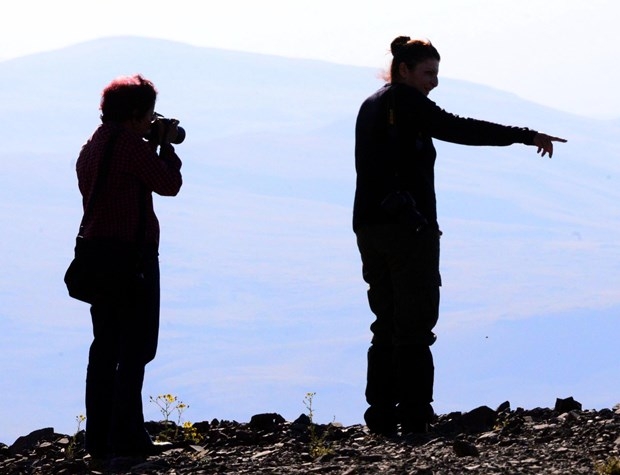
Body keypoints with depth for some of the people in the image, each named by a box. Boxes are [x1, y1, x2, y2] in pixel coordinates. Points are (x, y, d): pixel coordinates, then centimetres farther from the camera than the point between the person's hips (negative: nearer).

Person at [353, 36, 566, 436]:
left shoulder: (371, 106, 18)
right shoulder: (407, 102, -8)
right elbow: (460, 130, -18)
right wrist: (526, 136, -18)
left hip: (369, 225, 8)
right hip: (409, 225, -8)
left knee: (388, 324, 12)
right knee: (415, 325, -6)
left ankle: (382, 417, 9)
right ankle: (415, 418, -7)